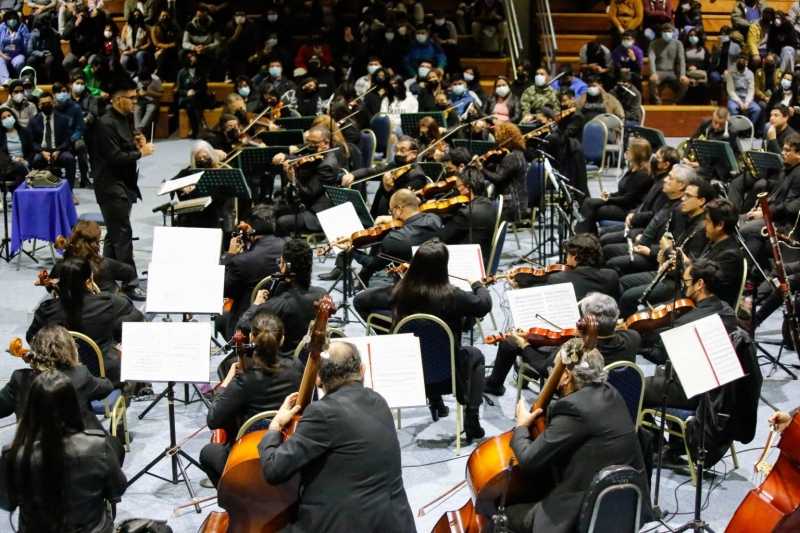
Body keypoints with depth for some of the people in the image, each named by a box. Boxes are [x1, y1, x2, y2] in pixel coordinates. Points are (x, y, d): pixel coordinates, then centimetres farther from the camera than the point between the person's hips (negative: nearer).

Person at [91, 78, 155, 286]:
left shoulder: (123, 120, 14)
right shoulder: (106, 123, -16)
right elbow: (114, 156, -23)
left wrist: (136, 144, 6)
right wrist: (140, 153, -15)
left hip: (124, 184, 10)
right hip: (111, 185, -10)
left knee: (114, 234, 14)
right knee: (123, 234, -12)